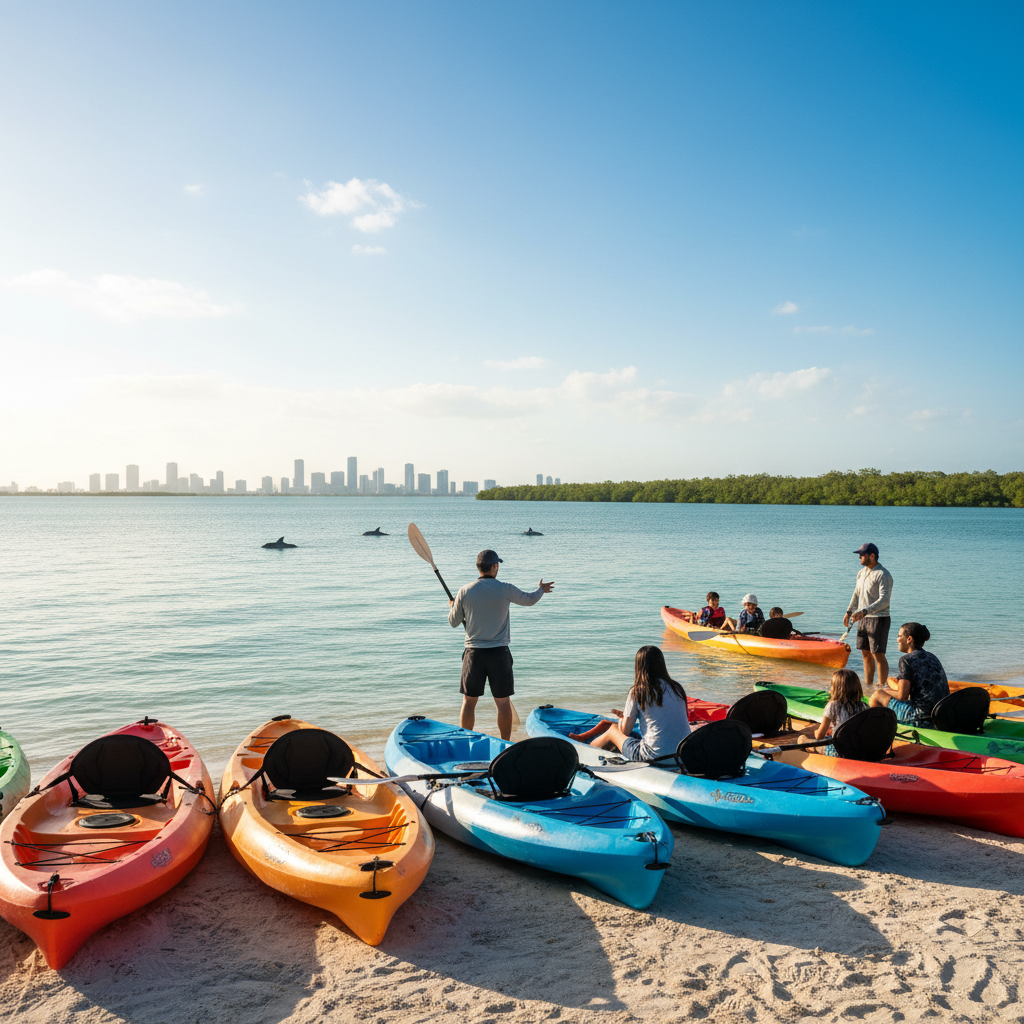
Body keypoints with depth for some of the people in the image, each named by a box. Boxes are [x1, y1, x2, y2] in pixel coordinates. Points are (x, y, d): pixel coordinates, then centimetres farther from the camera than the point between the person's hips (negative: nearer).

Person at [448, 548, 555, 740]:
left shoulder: (464, 592, -4)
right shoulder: (505, 590, -6)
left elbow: (454, 622, 6)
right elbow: (530, 600, 12)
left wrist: (452, 607, 28)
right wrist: (541, 590, 33)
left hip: (473, 652, 1)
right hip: (499, 652, -1)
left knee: (469, 701, 9)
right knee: (503, 701, 8)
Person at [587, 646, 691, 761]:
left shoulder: (637, 691, -7)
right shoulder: (677, 688, 7)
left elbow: (625, 731, -1)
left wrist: (622, 716, 21)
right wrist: (627, 715, 23)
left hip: (654, 755, -5)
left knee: (612, 729, 21)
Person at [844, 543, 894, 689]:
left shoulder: (883, 575, -16)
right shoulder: (862, 572, 11)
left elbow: (884, 601, -23)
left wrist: (864, 611, -31)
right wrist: (849, 612, 19)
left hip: (878, 619, -8)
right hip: (863, 619, 8)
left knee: (878, 655, -6)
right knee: (866, 654, 12)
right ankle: (868, 687, 19)